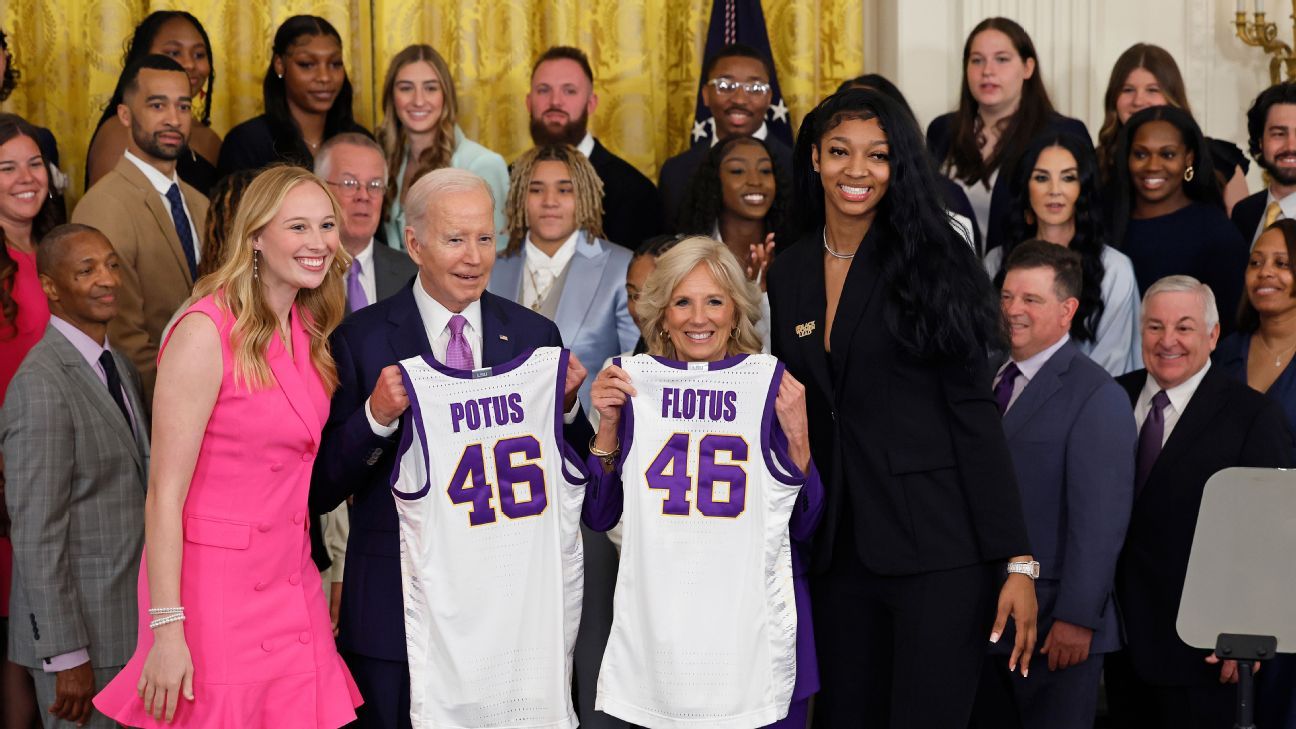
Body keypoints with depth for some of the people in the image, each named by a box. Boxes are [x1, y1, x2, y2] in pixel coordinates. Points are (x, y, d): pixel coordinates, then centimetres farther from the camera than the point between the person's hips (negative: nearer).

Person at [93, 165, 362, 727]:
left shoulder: (309, 332, 9)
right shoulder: (206, 332, -14)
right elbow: (164, 493, -16)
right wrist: (167, 629, -19)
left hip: (292, 586, 7)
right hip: (215, 590, -7)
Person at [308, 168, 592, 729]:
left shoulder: (536, 337, 3)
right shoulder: (362, 341, -4)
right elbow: (321, 493, -6)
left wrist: (565, 408, -11)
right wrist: (375, 418, -21)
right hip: (396, 605, -2)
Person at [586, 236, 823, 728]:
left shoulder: (774, 387, -1)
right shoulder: (635, 385, 2)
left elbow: (804, 524, 0)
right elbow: (600, 515, 5)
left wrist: (797, 435, -12)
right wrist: (608, 424, -6)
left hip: (754, 619, -1)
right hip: (656, 620, 1)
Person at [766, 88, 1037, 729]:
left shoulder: (930, 261, -5)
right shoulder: (789, 273, 10)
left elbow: (973, 412, -8)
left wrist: (1017, 560, -13)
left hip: (938, 549, -5)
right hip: (840, 550, 5)